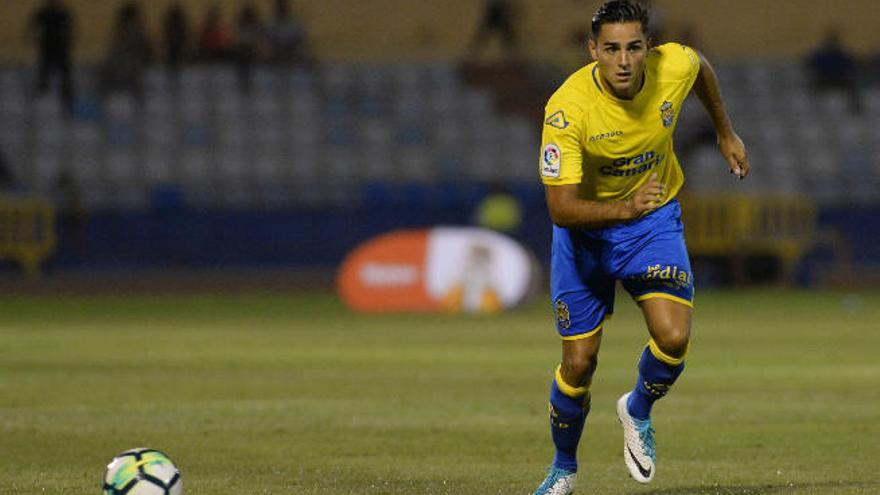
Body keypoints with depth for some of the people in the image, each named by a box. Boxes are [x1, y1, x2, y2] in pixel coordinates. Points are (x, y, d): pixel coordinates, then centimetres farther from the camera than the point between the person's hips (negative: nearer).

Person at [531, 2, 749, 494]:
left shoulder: (675, 67, -20)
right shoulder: (567, 108, -30)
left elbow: (702, 66, 8)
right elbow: (561, 208, -33)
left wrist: (726, 133, 19)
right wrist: (625, 208, -49)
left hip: (655, 220, 2)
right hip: (586, 230, -2)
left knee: (674, 338, -19)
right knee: (579, 364, 0)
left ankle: (638, 412, 14)